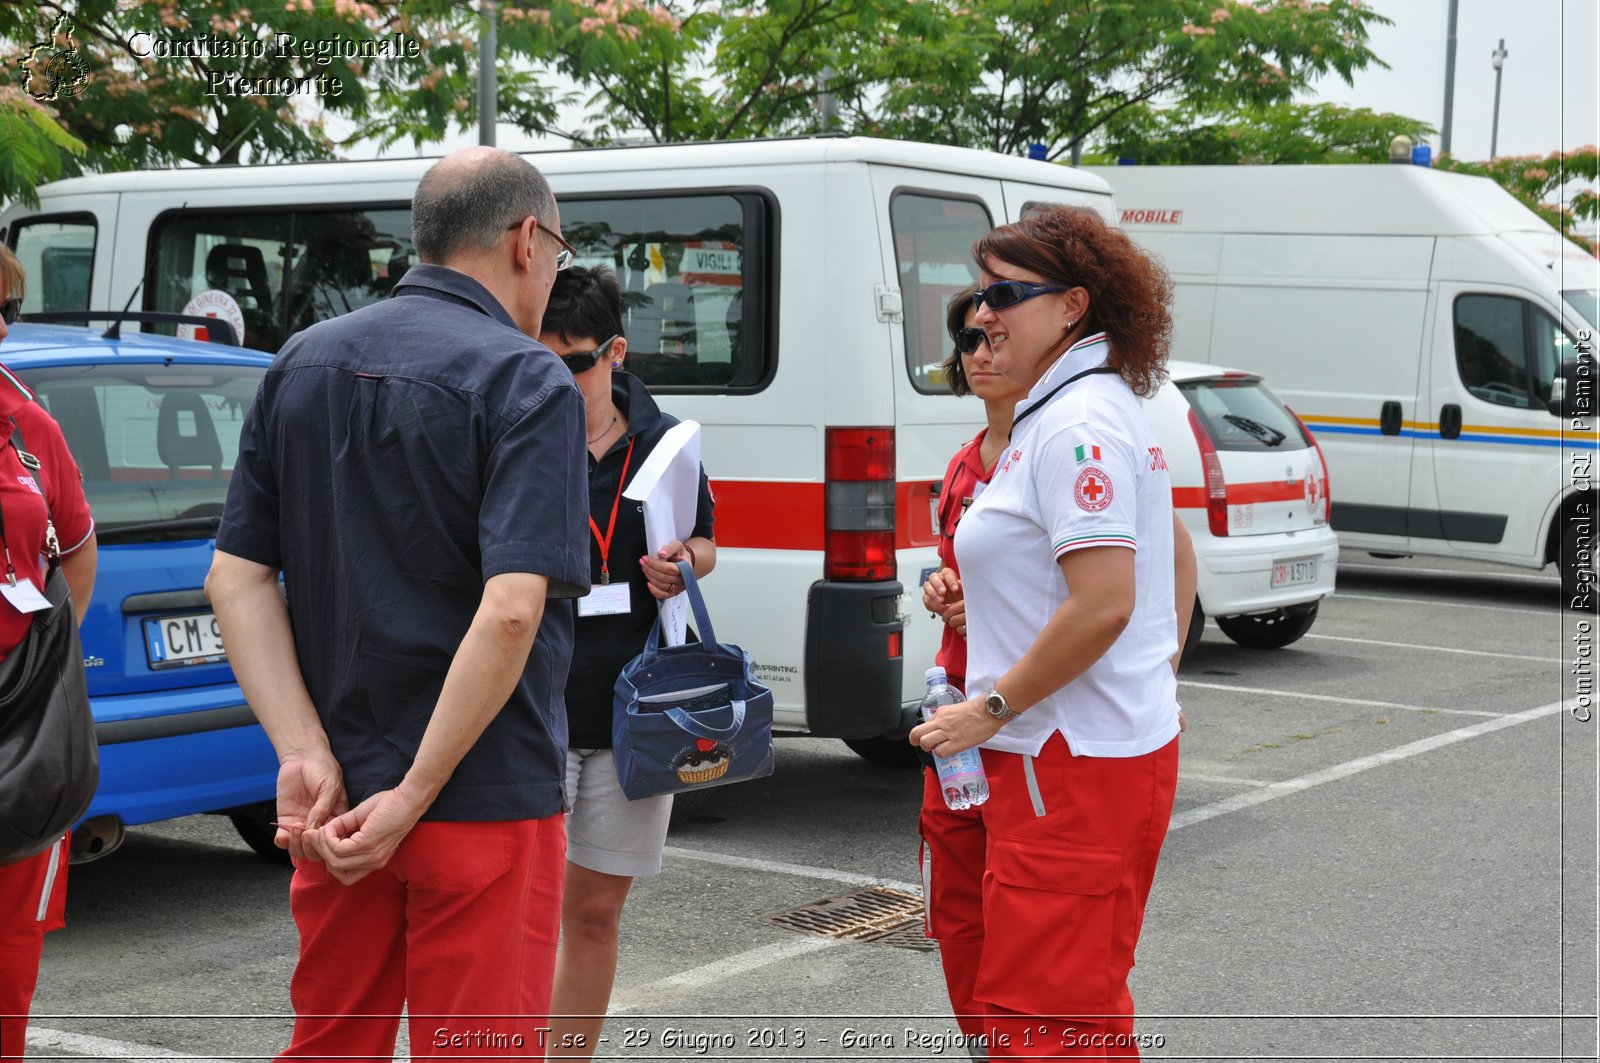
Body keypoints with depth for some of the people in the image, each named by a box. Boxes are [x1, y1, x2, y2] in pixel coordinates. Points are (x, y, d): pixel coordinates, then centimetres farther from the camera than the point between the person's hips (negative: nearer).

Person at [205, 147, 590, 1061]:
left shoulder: (303, 364, 7)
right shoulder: (526, 382, -13)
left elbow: (236, 579, 2)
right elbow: (511, 610, -24)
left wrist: (305, 754, -5)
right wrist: (413, 797, -18)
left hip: (334, 798, 6)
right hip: (486, 804, -6)